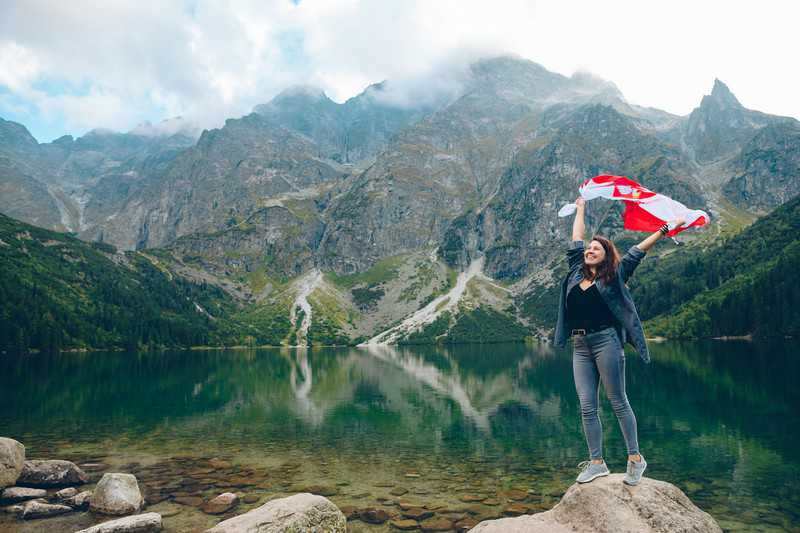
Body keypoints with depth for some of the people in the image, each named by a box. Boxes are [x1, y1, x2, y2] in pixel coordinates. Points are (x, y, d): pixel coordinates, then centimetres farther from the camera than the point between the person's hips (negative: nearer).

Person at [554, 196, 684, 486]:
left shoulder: (614, 276, 5)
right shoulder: (576, 272, 15)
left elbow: (637, 251, 2)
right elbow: (576, 241, 22)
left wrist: (666, 228, 0)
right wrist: (580, 210, 34)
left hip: (606, 341, -4)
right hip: (580, 346, 5)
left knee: (618, 402, 1)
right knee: (587, 407, 3)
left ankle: (635, 458, 13)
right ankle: (597, 462, 10)